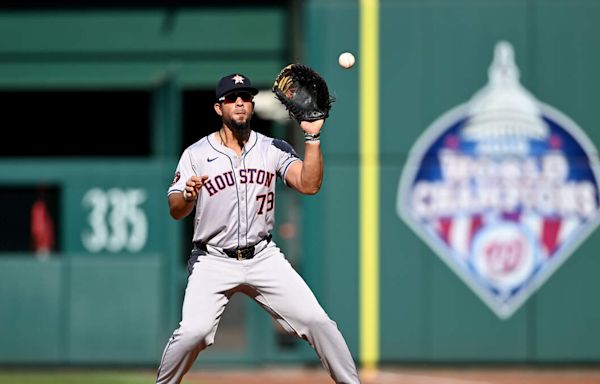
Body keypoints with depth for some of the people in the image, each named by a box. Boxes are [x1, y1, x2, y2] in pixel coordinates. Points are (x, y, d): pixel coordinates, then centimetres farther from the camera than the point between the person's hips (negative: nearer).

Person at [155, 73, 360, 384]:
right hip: (213, 261, -2)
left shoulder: (274, 149, 4)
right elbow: (175, 211, -6)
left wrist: (312, 137, -17)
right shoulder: (196, 154, -1)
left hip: (263, 257, 2)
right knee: (193, 331, -22)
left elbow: (309, 185, -9)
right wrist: (188, 196, -28)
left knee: (317, 321, -8)